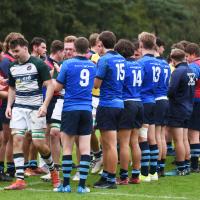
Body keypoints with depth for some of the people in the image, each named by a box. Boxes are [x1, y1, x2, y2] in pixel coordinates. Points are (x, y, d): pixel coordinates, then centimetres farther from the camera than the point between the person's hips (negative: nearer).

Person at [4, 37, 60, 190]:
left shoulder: (38, 64, -8)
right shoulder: (13, 67, 10)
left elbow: (50, 85, -9)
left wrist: (45, 105, -20)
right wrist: (9, 105, 7)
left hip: (36, 108, -5)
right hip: (18, 108, 5)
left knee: (39, 143, -6)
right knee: (17, 139, -9)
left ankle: (53, 170, 22)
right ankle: (20, 180, -9)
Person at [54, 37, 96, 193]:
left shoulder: (68, 64, -5)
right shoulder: (93, 66, 6)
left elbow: (58, 87, 0)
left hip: (70, 109, -3)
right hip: (87, 109, 3)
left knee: (67, 148, 3)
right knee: (85, 148, 1)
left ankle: (66, 184, 3)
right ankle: (82, 185, -3)